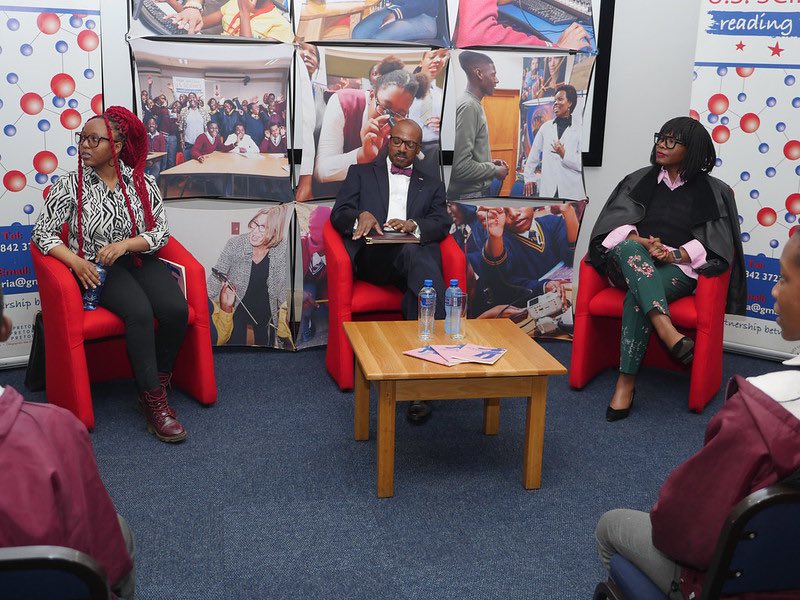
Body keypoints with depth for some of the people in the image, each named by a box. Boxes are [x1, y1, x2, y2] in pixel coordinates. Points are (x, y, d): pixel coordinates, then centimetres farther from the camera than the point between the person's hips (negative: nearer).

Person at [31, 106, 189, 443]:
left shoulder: (142, 182, 2)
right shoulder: (70, 185, -3)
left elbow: (161, 231, 0)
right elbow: (42, 232, -3)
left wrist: (124, 245, -17)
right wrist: (76, 261, -20)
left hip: (140, 261, 3)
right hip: (97, 269, -3)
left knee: (176, 310, -25)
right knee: (140, 312, -32)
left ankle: (160, 380, -2)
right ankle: (153, 400, -22)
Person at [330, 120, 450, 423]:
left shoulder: (431, 185, 30)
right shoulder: (360, 173, 26)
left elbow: (442, 224, 12)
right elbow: (339, 214, 12)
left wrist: (413, 225, -12)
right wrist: (361, 216, -13)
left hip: (416, 252, 2)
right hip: (372, 256, -2)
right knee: (414, 255, -37)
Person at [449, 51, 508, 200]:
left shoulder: (475, 105, 12)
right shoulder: (468, 106, -17)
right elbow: (460, 166, -26)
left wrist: (490, 163, 7)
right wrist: (495, 170, -12)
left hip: (479, 192, 9)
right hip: (469, 195, -9)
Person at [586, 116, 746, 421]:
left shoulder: (713, 192, 9)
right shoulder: (639, 180, 16)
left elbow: (715, 245, 1)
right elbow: (615, 219, 3)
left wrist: (675, 254, -16)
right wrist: (638, 241, -18)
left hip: (678, 269, -2)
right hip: (631, 263, 2)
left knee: (637, 296, -36)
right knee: (627, 248, -36)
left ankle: (626, 381, -35)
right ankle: (666, 329, -50)